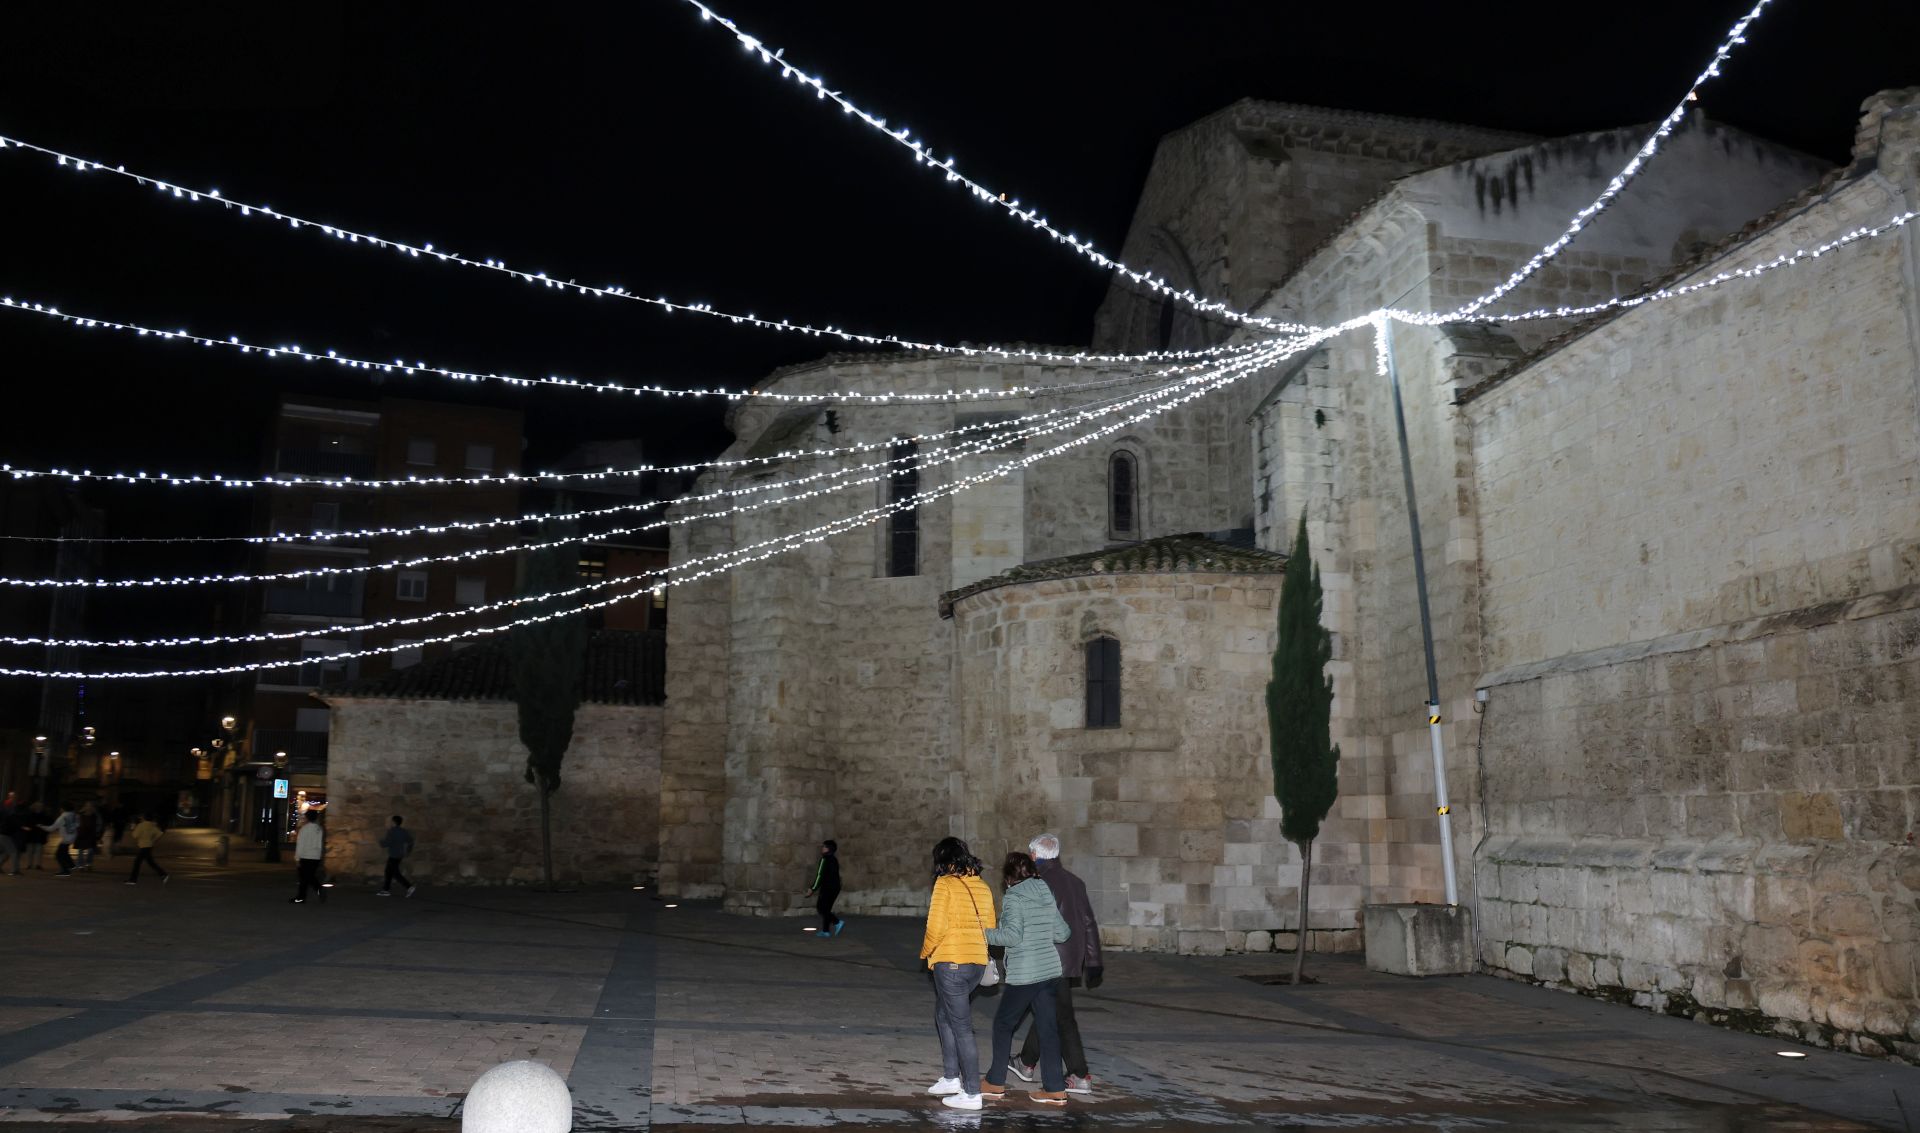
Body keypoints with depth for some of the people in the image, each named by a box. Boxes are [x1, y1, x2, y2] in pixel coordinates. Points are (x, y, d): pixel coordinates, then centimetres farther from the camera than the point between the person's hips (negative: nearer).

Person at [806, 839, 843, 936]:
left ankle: (837, 922, -17)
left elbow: (820, 875, -16)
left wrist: (812, 889, -14)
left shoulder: (825, 859, -11)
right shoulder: (834, 860, 15)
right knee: (826, 909, 13)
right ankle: (826, 931, 10)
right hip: (835, 888, 9)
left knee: (821, 908, -4)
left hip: (827, 888, -9)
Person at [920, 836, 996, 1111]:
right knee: (944, 1016, 23)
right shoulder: (982, 887, 8)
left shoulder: (945, 884, -11)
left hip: (950, 963, -7)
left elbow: (936, 926, -15)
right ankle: (951, 1078, 25)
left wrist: (926, 952, 1)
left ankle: (972, 1094, 3)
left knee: (961, 1027, -1)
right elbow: (990, 927, 13)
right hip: (977, 963, 7)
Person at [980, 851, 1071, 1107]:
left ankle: (995, 1082, 17)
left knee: (1003, 1023, 10)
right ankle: (1055, 1089, 6)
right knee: (1047, 1027, 7)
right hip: (1050, 970, 6)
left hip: (1024, 974, -6)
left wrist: (985, 934, -11)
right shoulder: (1046, 895, 9)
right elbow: (1062, 933, 12)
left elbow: (1013, 935, -20)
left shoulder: (1013, 898, -10)